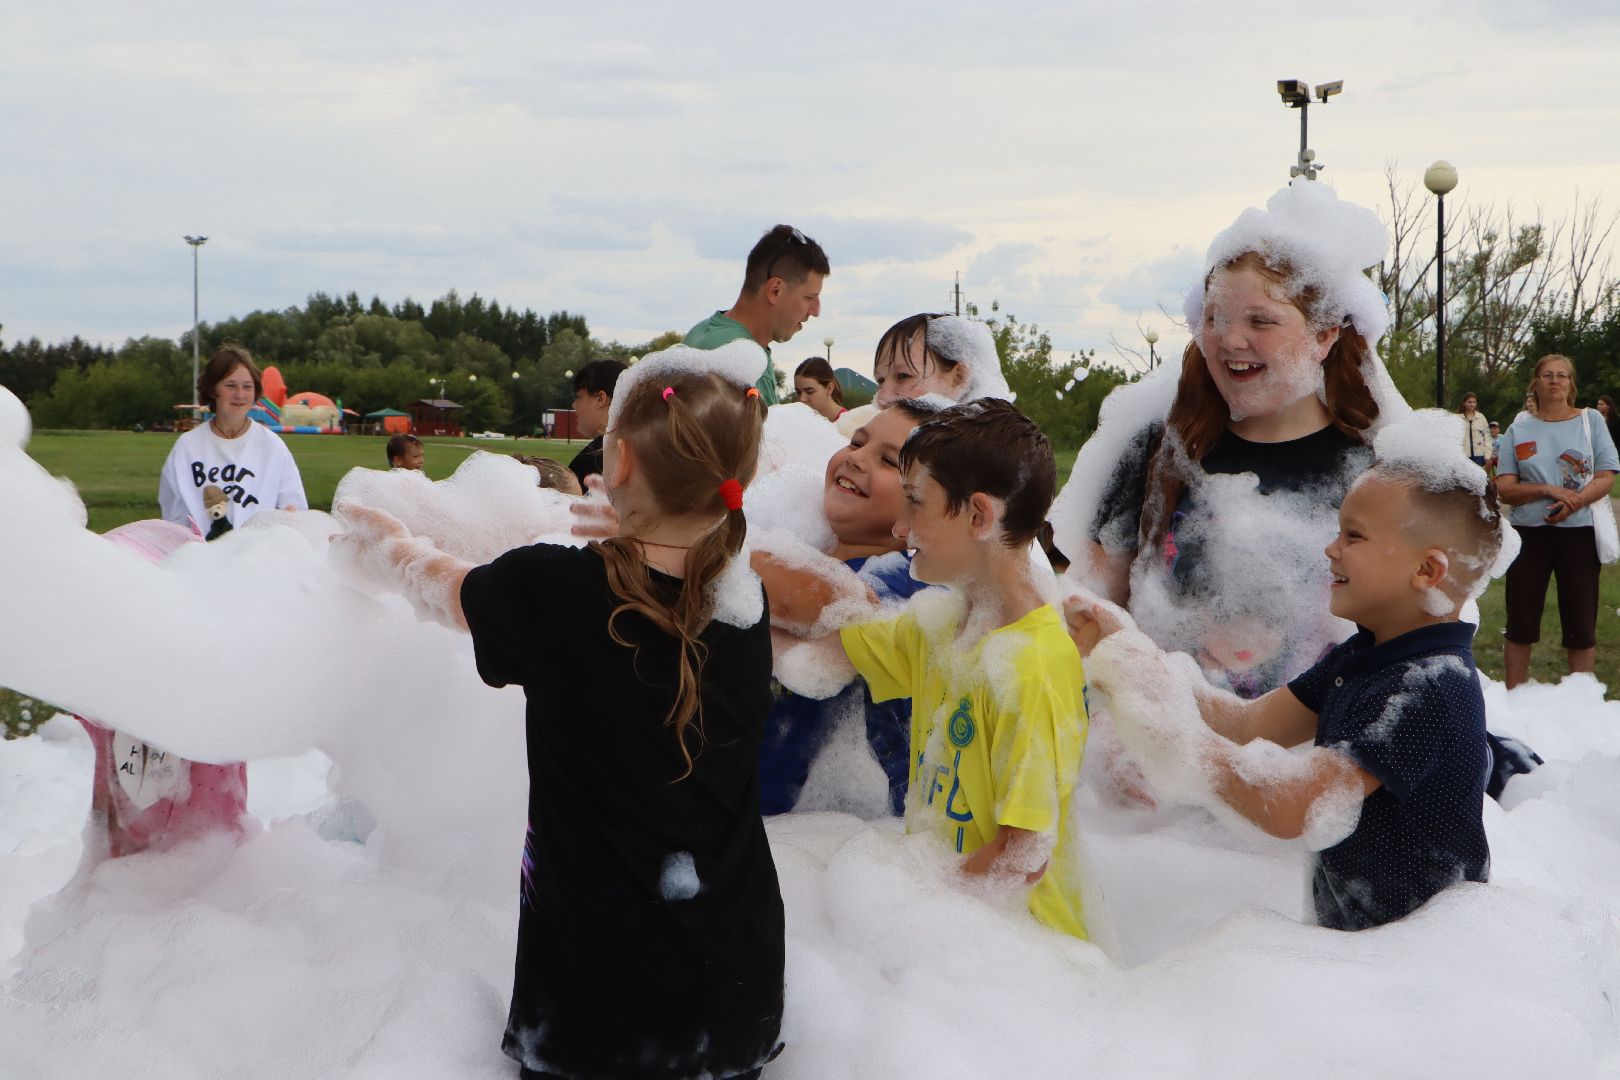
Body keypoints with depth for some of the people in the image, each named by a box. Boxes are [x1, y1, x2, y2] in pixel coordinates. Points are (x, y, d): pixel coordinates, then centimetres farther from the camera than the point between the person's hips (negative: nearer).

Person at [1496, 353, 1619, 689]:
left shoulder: (1591, 421, 2)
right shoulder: (1518, 429, 4)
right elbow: (1505, 489, -2)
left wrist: (1574, 503, -20)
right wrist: (1547, 490, -18)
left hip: (1579, 532, -1)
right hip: (1529, 533, 1)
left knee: (1580, 624, 5)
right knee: (1520, 623, 5)